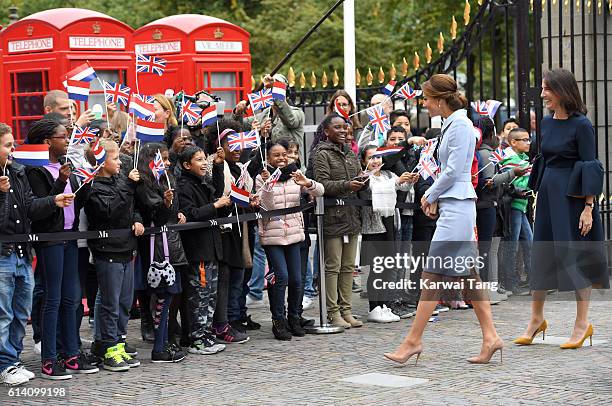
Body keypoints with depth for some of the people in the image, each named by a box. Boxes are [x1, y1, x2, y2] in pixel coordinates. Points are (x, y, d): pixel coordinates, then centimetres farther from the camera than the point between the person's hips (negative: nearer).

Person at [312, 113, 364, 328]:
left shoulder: (350, 153, 18)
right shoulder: (322, 154, -5)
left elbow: (359, 177, 24)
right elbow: (322, 184, -14)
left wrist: (362, 182, 1)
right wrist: (346, 185, -25)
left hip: (351, 216, 7)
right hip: (333, 216, -7)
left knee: (348, 266, 9)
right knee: (333, 266, -5)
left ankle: (346, 310, 14)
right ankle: (333, 312, -1)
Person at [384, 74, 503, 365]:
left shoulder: (460, 125, -13)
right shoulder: (451, 125, 17)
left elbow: (453, 171, -17)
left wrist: (431, 196, -5)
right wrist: (434, 198, 11)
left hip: (456, 207, -10)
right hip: (453, 206, 10)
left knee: (433, 273, -9)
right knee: (466, 274, 9)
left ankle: (413, 341, -7)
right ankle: (490, 337, 10)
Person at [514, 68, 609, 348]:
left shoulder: (581, 125, -12)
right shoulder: (546, 123, 9)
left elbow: (590, 168, -14)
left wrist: (588, 208, -18)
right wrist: (538, 195, 15)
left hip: (573, 196, -7)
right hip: (548, 196, 7)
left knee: (576, 257, -2)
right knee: (541, 254, 9)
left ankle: (582, 323, 7)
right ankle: (536, 319, 19)